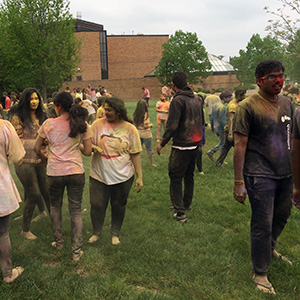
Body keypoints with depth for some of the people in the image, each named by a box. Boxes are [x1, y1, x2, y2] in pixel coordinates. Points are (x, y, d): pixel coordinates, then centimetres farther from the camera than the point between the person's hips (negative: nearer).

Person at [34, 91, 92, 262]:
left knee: (55, 206, 24)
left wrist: (45, 158, 22)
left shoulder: (48, 124, -6)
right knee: (76, 210, 11)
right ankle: (77, 251, 15)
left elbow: (37, 148, 3)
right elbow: (88, 151, -4)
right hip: (76, 171, 0)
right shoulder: (82, 124, -5)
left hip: (54, 172, 0)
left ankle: (59, 242, 35)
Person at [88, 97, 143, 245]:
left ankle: (115, 234, 34)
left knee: (118, 206, 13)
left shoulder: (130, 129, -4)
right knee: (97, 205, 6)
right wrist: (93, 147, -21)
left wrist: (139, 177, -3)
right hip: (99, 175, 1)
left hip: (122, 176, 0)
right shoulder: (98, 124, -3)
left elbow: (135, 154, -2)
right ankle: (96, 233, 31)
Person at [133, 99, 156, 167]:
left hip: (138, 133, 5)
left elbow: (135, 123, 6)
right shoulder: (145, 114, -19)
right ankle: (152, 163, 24)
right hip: (146, 134, -5)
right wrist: (151, 124, -3)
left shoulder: (135, 114, -2)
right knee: (149, 149, 11)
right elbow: (145, 126, -21)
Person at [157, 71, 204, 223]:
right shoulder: (197, 99, 7)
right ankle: (187, 204, 36)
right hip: (195, 144, 8)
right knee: (189, 175, 21)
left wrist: (162, 144, -11)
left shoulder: (178, 100, -18)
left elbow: (172, 126, -21)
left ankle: (179, 212, -1)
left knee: (175, 178, 0)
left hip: (181, 146, -8)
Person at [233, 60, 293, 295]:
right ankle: (260, 274, 19)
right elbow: (240, 145, -12)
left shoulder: (287, 103, 8)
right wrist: (238, 182, -14)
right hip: (260, 176, -6)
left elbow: (289, 139, 14)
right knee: (263, 225, 1)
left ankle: (269, 249, 49)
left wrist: (295, 172, 12)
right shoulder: (248, 107, -12)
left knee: (282, 216, 21)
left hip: (285, 174, 7)